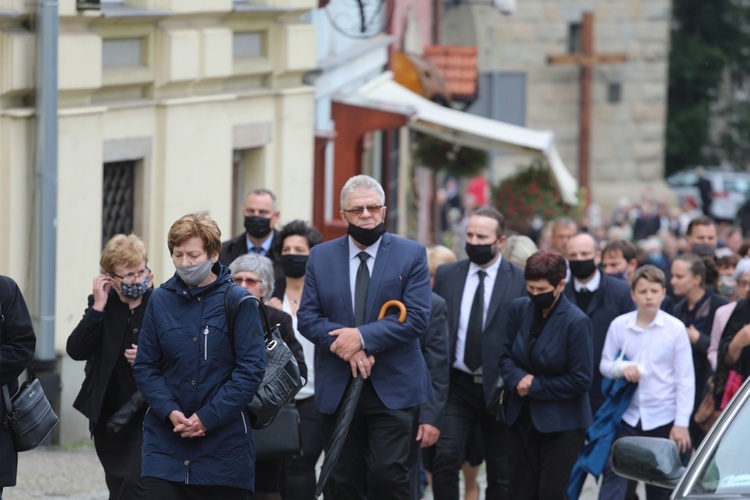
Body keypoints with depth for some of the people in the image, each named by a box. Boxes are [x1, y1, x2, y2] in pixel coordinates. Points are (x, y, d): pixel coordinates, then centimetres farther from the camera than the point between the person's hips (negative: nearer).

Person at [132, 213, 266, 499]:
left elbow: (251, 368, -8)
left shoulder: (237, 301, -3)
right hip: (166, 441, 2)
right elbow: (145, 367, 7)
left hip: (224, 446, -2)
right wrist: (170, 412, -10)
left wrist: (208, 417, -14)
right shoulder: (160, 300, 6)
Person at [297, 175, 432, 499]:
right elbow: (307, 317, 4)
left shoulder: (411, 255, 1)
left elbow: (417, 318, -8)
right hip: (337, 389, 3)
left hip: (391, 389, -3)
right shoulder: (320, 257, 9)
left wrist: (362, 337, -17)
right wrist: (343, 345, -14)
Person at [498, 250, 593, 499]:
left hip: (561, 423, -5)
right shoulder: (519, 309, 1)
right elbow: (505, 355, 7)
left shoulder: (577, 322, -15)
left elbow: (580, 381, -14)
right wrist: (518, 380, -14)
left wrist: (535, 386, -13)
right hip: (522, 418, 5)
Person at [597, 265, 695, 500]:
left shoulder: (675, 328, -7)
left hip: (663, 419, -1)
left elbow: (685, 380, -4)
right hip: (628, 417, 1)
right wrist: (622, 368, -17)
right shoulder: (619, 325, -3)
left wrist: (681, 423, -8)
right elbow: (605, 364, 7)